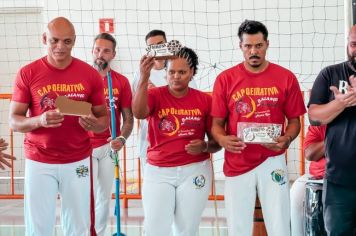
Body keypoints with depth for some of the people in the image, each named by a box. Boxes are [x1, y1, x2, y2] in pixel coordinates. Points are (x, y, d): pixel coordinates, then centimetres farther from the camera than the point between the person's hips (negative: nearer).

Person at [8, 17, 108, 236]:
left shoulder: (91, 74, -1)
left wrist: (94, 124, -17)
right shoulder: (27, 74, -4)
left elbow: (104, 118, 6)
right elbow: (14, 122, -2)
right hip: (39, 162, -1)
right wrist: (40, 120, -23)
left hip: (78, 162, 1)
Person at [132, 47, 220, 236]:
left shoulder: (205, 100, 0)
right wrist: (144, 78, -34)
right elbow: (138, 113, -25)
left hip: (194, 171, 1)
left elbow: (216, 141, 6)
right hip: (158, 171, -1)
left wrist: (204, 146, -16)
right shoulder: (155, 95, -3)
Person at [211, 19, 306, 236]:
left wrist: (286, 140, -16)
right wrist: (223, 139, -18)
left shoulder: (286, 78, 0)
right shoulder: (225, 79, 0)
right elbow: (217, 123, 3)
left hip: (272, 161, 0)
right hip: (237, 164, 1)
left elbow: (294, 120, 5)